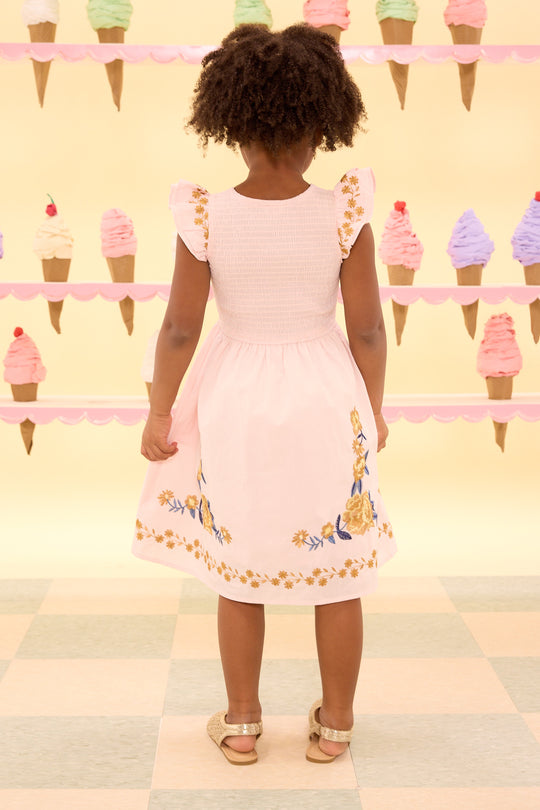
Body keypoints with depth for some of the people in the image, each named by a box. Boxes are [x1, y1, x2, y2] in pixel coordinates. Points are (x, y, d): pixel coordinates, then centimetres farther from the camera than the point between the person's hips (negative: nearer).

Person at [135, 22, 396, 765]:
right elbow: (367, 328, -8)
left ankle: (241, 725, 27)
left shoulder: (207, 218, -12)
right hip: (325, 401, 0)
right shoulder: (345, 214, -12)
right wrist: (373, 410, 6)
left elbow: (180, 329, -8)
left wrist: (160, 412, 5)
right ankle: (335, 723, 28)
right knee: (337, 574, 14)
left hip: (235, 404, 1)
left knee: (239, 573, 15)